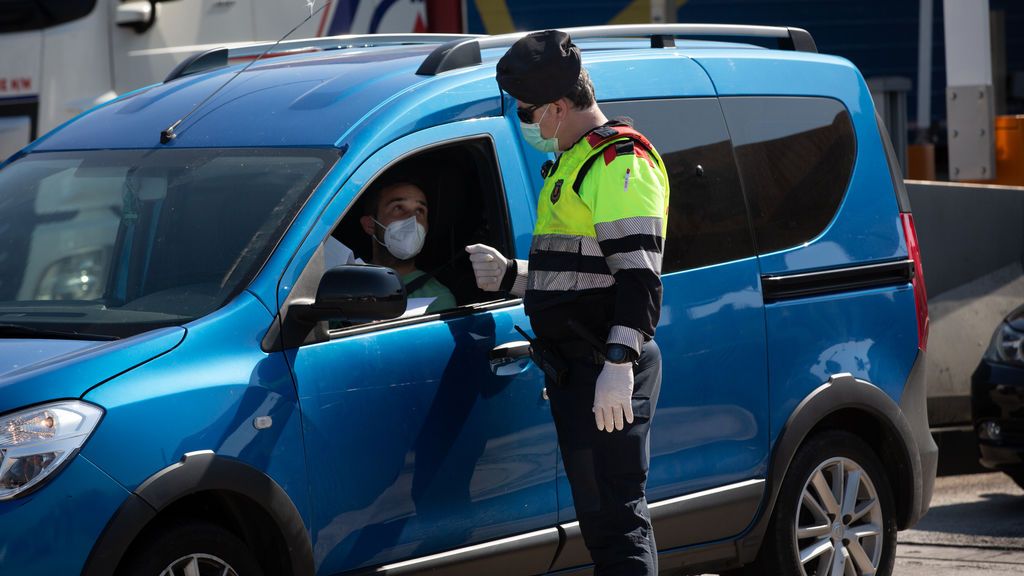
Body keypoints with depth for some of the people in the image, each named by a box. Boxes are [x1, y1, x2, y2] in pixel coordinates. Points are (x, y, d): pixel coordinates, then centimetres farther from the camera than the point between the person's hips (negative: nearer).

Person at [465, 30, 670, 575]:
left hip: (607, 370, -11)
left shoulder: (621, 163, -13)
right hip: (575, 367, 11)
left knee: (614, 516, -13)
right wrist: (508, 275, 23)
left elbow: (638, 277, -21)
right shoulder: (571, 165, 21)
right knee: (601, 515, 14)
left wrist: (618, 366, -27)